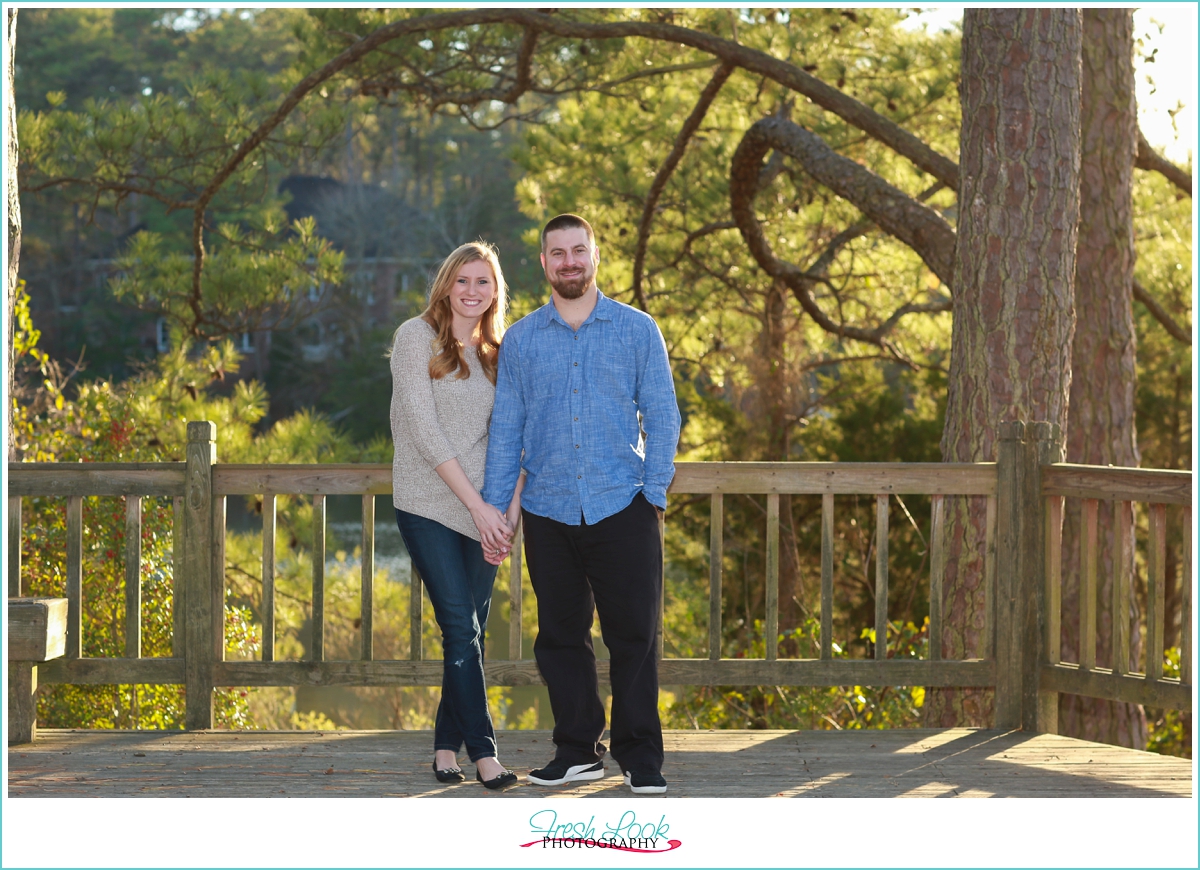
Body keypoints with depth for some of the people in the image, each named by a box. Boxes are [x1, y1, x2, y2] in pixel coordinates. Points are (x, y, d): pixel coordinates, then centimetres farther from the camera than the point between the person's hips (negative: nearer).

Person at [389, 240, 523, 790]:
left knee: (471, 629, 3)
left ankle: (447, 746, 12)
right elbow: (424, 431, -10)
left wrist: (505, 514, -4)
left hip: (482, 507, 5)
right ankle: (483, 751, -7)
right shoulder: (417, 337, -2)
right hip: (428, 503, -5)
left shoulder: (496, 352, 13)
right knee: (460, 626, -9)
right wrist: (478, 506, -13)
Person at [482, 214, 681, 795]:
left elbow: (661, 418, 3)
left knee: (634, 634, -2)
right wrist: (493, 508, 2)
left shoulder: (638, 331, 4)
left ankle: (641, 758, 7)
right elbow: (506, 429, 8)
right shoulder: (520, 340, 8)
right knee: (560, 637, 7)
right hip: (547, 510, 2)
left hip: (622, 507, -2)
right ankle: (578, 751, 18)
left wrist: (655, 493, -5)